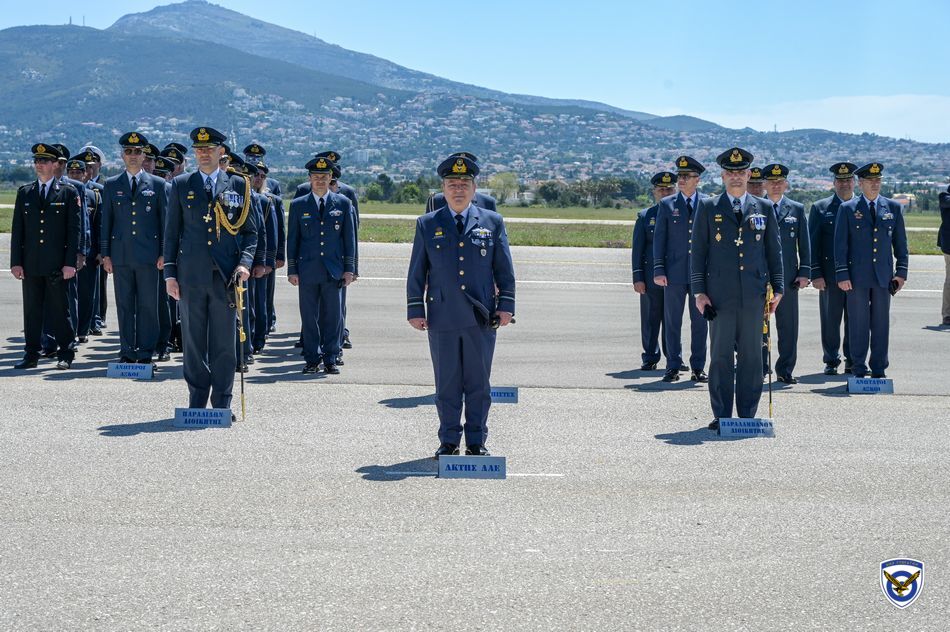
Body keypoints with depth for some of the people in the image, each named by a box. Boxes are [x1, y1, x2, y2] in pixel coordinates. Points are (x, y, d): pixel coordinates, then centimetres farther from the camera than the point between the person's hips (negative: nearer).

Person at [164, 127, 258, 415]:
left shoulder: (238, 185, 7)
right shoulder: (180, 185, 9)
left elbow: (250, 231, 9)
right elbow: (171, 232, 9)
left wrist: (245, 262, -7)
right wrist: (170, 273, 3)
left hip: (226, 275, -1)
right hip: (191, 275, 1)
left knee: (225, 342, 2)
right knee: (193, 342, 5)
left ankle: (222, 404, 10)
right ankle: (197, 401, 13)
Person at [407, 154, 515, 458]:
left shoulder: (492, 222, 7)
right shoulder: (427, 224, 7)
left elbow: (505, 269, 8)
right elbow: (417, 271, 8)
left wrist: (506, 305, 0)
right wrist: (416, 309, 2)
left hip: (481, 318, 0)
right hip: (442, 317, 0)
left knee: (479, 383, 6)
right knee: (446, 384, 5)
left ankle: (477, 442, 16)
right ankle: (449, 441, 16)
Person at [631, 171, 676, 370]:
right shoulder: (645, 216, 7)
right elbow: (637, 249, 5)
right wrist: (638, 277, -3)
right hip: (651, 278, 0)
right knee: (650, 319, 4)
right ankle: (650, 357, 14)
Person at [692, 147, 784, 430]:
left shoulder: (764, 208, 11)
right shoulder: (708, 208, 6)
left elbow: (774, 251, 12)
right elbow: (698, 251, 4)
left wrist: (778, 289, 5)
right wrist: (699, 291, -3)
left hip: (754, 295, 1)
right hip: (720, 294, -1)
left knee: (751, 355, 4)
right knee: (721, 355, 1)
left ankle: (748, 415, 11)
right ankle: (721, 415, 8)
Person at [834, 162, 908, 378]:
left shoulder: (893, 208, 9)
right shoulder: (848, 209, 2)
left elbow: (900, 242, 11)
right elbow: (840, 244, 0)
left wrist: (901, 271, 4)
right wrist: (842, 274, -7)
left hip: (884, 276, 2)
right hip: (857, 276, -2)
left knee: (881, 323, 5)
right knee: (858, 323, 1)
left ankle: (879, 369, 13)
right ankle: (859, 369, 9)